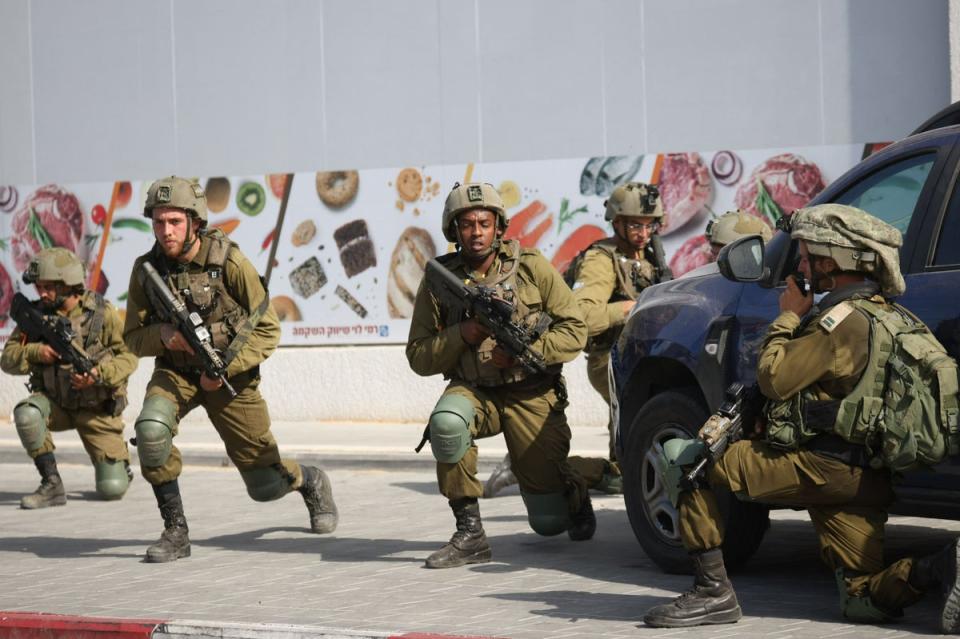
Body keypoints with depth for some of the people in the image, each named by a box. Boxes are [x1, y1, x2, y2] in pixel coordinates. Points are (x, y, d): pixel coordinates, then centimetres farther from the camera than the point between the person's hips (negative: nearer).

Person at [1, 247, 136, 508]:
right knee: (26, 415, -33)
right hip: (55, 404, 2)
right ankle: (52, 484, -18)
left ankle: (119, 460, 29)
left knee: (112, 489, -9)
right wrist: (36, 352, -22)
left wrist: (99, 374, -29)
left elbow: (128, 355, -12)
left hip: (97, 408, -2)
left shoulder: (102, 312, -13)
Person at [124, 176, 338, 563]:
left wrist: (226, 367, -21)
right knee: (150, 429, -31)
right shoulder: (146, 269, -9)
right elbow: (133, 339, 0)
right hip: (175, 372, 2)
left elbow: (267, 330, -11)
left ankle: (311, 483, 40)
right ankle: (175, 531, -16)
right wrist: (162, 335, -22)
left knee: (265, 485, 2)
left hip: (230, 374, -2)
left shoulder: (228, 262, -18)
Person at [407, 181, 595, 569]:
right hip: (474, 392, 1)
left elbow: (575, 330, -5)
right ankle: (470, 534, -23)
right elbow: (419, 357, 0)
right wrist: (462, 336, -18)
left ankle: (572, 491, 38)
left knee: (549, 521, -2)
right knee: (446, 423, -37)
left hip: (532, 395, -1)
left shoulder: (531, 267, -5)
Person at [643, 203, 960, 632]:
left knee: (679, 455, -3)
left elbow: (773, 378, -13)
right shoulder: (892, 317, 15)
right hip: (868, 480, 9)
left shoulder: (844, 319, -14)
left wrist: (788, 316, 0)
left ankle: (712, 591, -4)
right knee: (864, 603, 11)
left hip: (819, 468, -9)